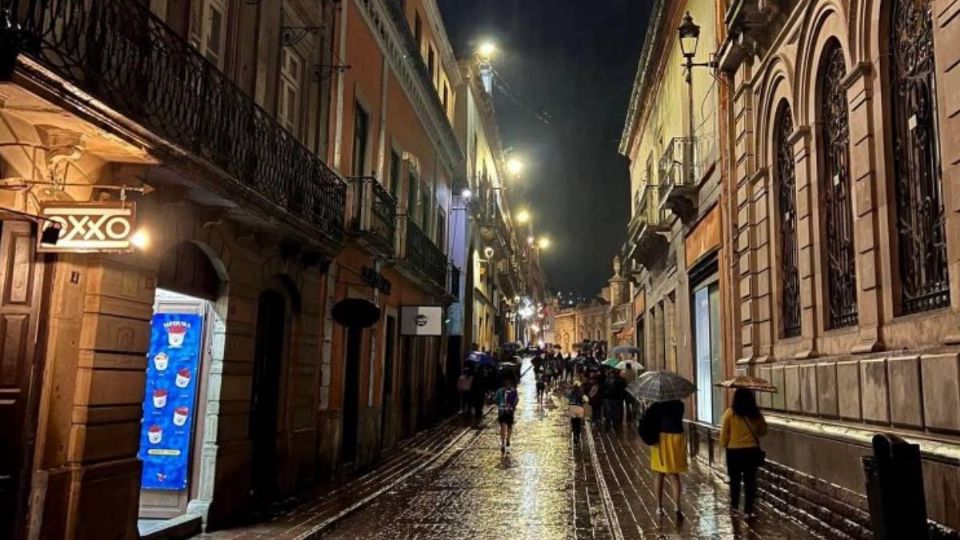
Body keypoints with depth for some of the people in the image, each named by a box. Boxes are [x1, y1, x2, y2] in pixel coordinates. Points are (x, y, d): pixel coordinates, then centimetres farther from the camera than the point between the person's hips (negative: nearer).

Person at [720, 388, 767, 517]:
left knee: (735, 479, 14)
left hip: (734, 451, -1)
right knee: (750, 480, 7)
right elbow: (763, 431, 8)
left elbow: (724, 433, -7)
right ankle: (748, 510, 7)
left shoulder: (730, 413, -11)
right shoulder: (756, 414, -4)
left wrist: (724, 444, 10)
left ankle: (734, 504, 23)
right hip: (752, 450, 1)